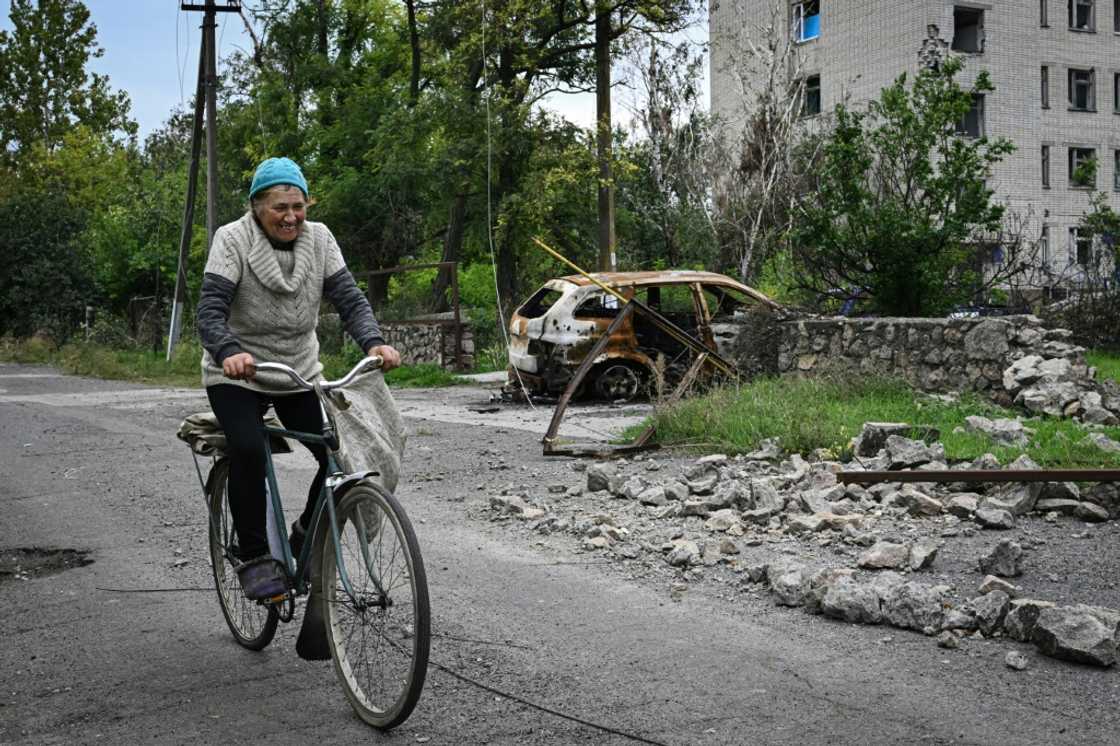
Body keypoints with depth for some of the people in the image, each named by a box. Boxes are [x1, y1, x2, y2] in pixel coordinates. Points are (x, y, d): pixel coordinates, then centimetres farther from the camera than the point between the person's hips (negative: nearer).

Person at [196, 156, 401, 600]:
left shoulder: (319, 239, -4)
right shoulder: (232, 240, -14)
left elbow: (350, 299, -10)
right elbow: (210, 311, -24)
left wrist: (374, 342, -31)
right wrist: (229, 352, -45)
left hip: (300, 373, 4)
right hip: (238, 374, -3)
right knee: (248, 451, -28)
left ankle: (307, 537, 15)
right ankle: (254, 559, -12)